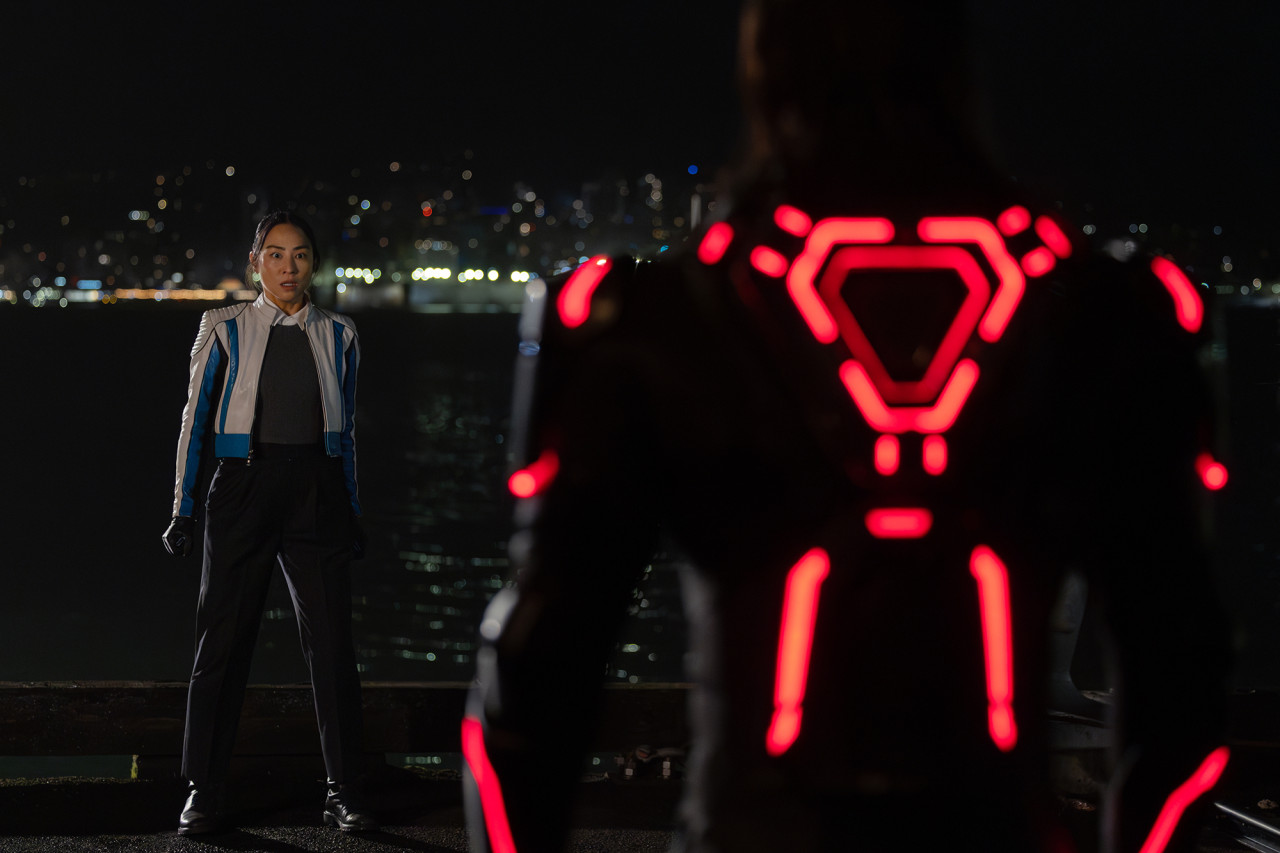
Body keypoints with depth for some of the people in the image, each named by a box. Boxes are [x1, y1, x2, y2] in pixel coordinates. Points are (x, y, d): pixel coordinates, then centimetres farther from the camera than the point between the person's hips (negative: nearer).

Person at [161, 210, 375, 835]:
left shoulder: (336, 335, 9)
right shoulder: (226, 330, 4)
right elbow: (194, 420, 6)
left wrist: (352, 512, 14)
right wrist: (182, 510, 1)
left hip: (317, 491, 1)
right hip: (244, 487, -1)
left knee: (331, 642, -1)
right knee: (223, 640, 1)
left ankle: (343, 793, 6)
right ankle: (203, 794, 9)